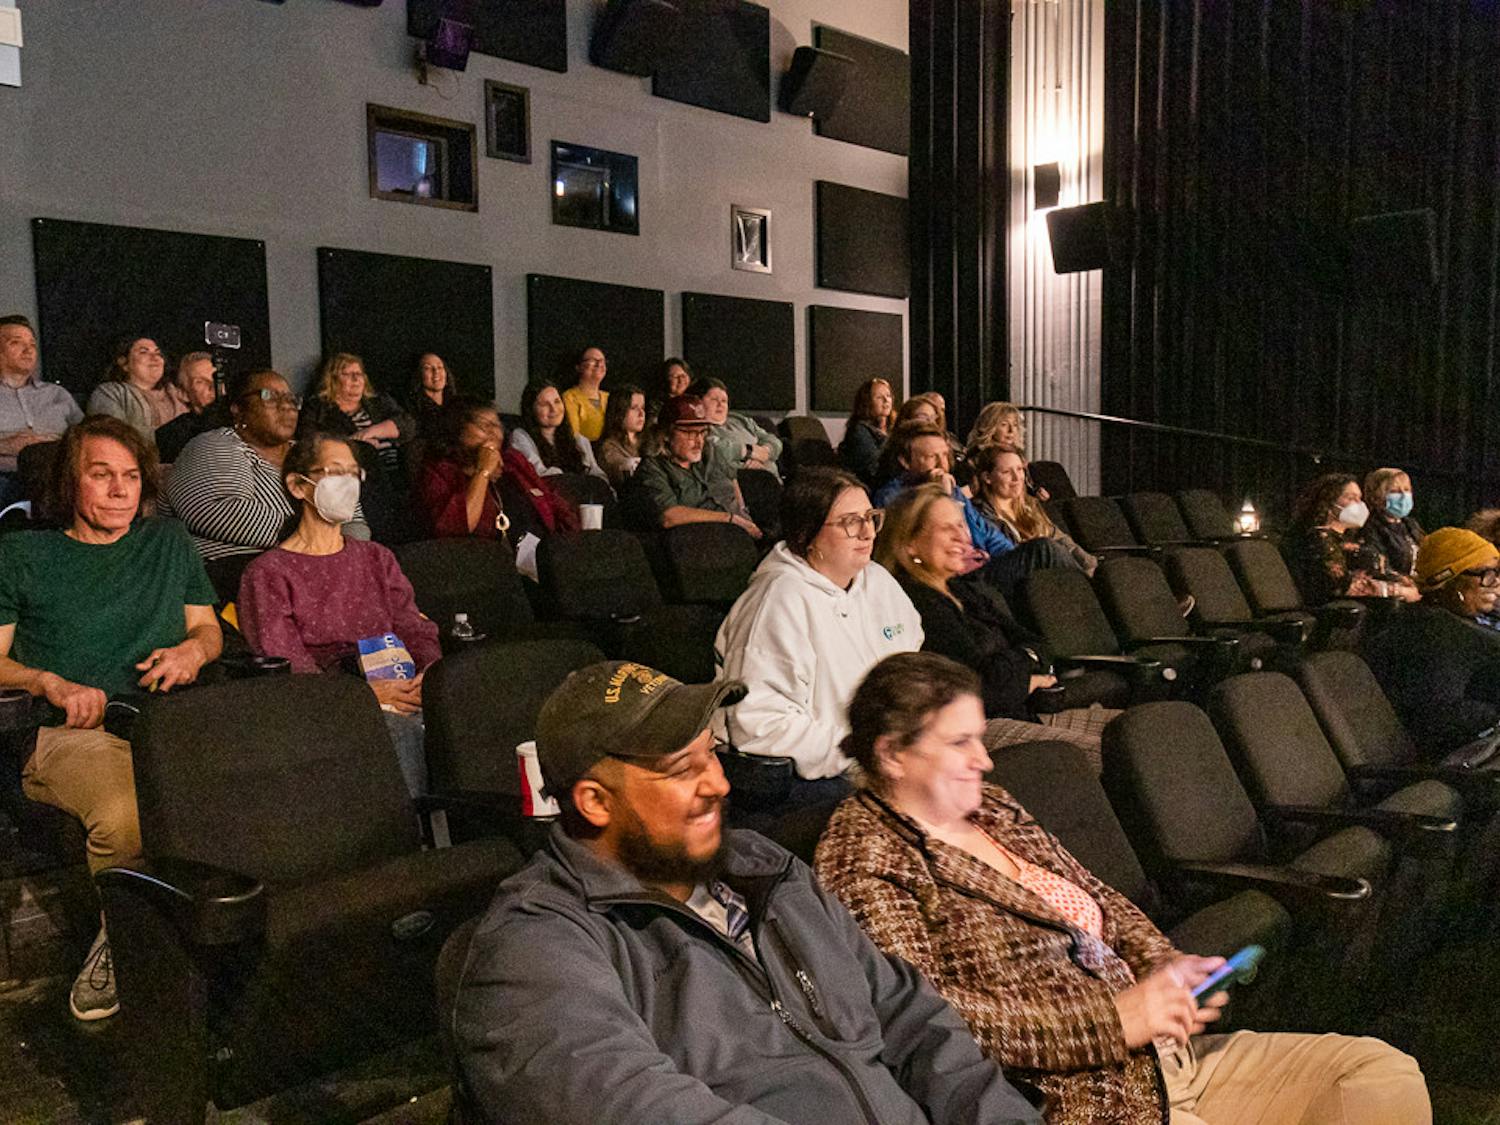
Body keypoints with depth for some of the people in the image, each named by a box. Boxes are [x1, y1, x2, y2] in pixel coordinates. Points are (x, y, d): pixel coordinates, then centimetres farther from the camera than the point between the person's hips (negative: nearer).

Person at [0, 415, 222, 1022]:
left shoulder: (169, 542, 24)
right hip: (72, 732, -2)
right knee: (125, 817, -38)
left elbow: (209, 628, 26)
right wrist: (52, 683, -7)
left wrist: (193, 649, 2)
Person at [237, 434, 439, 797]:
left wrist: (429, 674, -8)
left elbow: (416, 631, 16)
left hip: (401, 692, 4)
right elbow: (283, 668, -3)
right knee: (399, 729, -36)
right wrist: (365, 692, -17)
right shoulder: (268, 573, 9)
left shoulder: (376, 558, 27)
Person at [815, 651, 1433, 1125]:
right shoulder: (865, 855, -12)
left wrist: (1165, 966, -1)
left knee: (1386, 1073, 7)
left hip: (1165, 1055, 9)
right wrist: (1113, 1017, -21)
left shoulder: (993, 808, 13)